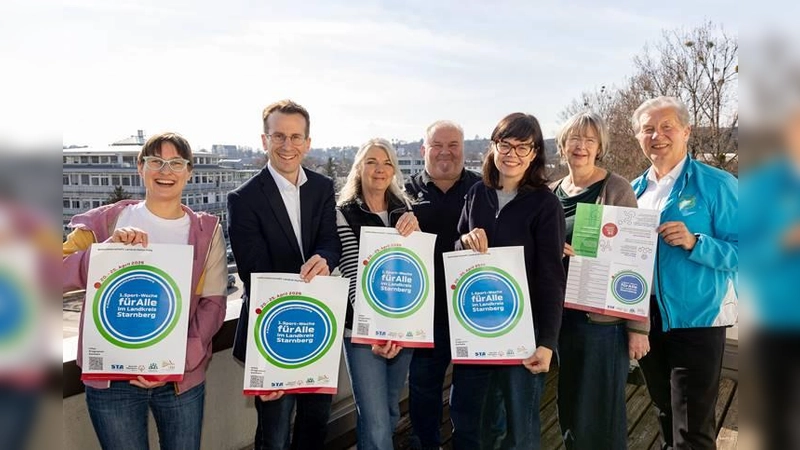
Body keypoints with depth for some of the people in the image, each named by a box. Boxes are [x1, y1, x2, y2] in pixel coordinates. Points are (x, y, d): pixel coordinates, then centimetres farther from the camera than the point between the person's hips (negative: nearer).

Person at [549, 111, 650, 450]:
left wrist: (638, 326, -11)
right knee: (569, 405, 17)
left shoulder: (616, 189, -8)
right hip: (562, 314, 5)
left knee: (602, 411, 4)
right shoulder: (551, 193, 7)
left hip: (604, 316, -5)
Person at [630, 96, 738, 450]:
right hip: (647, 319, 6)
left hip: (696, 318, -6)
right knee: (666, 414, 23)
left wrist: (694, 243, -26)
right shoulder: (636, 189, 7)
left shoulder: (716, 184, -10)